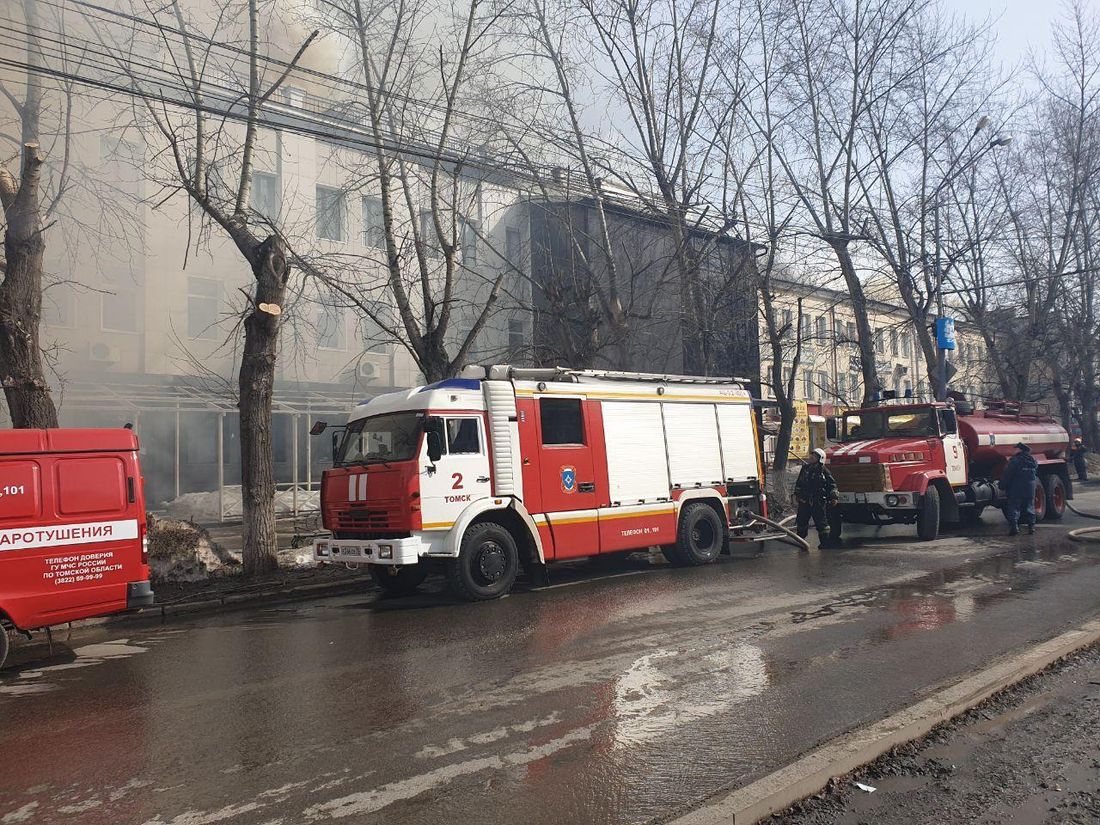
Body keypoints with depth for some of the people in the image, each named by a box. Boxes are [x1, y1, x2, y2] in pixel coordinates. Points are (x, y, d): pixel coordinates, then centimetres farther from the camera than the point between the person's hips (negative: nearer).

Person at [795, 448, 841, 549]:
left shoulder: (824, 471, -3)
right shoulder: (805, 468, 10)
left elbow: (832, 484, 0)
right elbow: (798, 483, 20)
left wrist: (834, 497, -4)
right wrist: (796, 494, 18)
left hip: (818, 502, -5)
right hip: (804, 500, 5)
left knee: (821, 522, -2)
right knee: (801, 520, 10)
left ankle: (824, 541, 7)